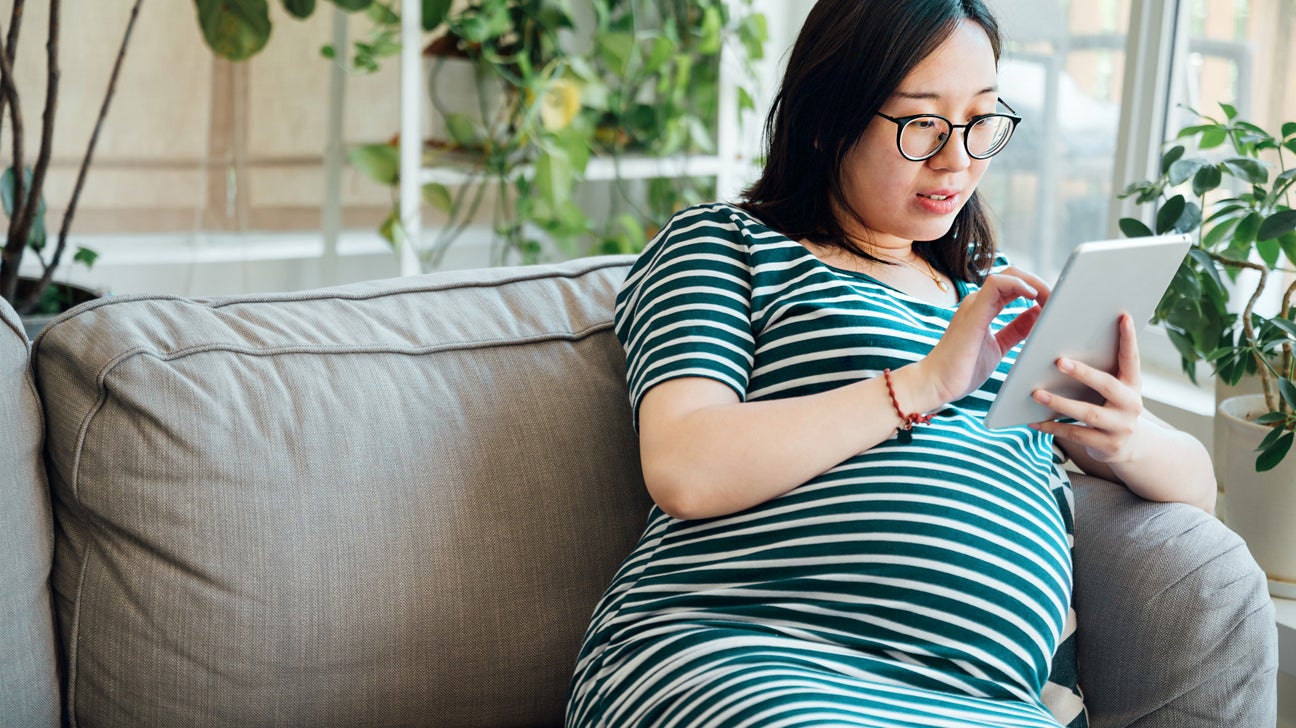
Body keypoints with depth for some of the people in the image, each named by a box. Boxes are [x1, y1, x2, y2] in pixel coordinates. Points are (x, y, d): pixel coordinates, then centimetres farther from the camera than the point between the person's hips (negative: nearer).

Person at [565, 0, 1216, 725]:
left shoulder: (1000, 291, 27)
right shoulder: (724, 244, 10)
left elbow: (1195, 485, 25)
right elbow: (684, 471, -9)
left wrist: (1129, 441, 0)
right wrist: (924, 384, -10)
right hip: (722, 660, -4)